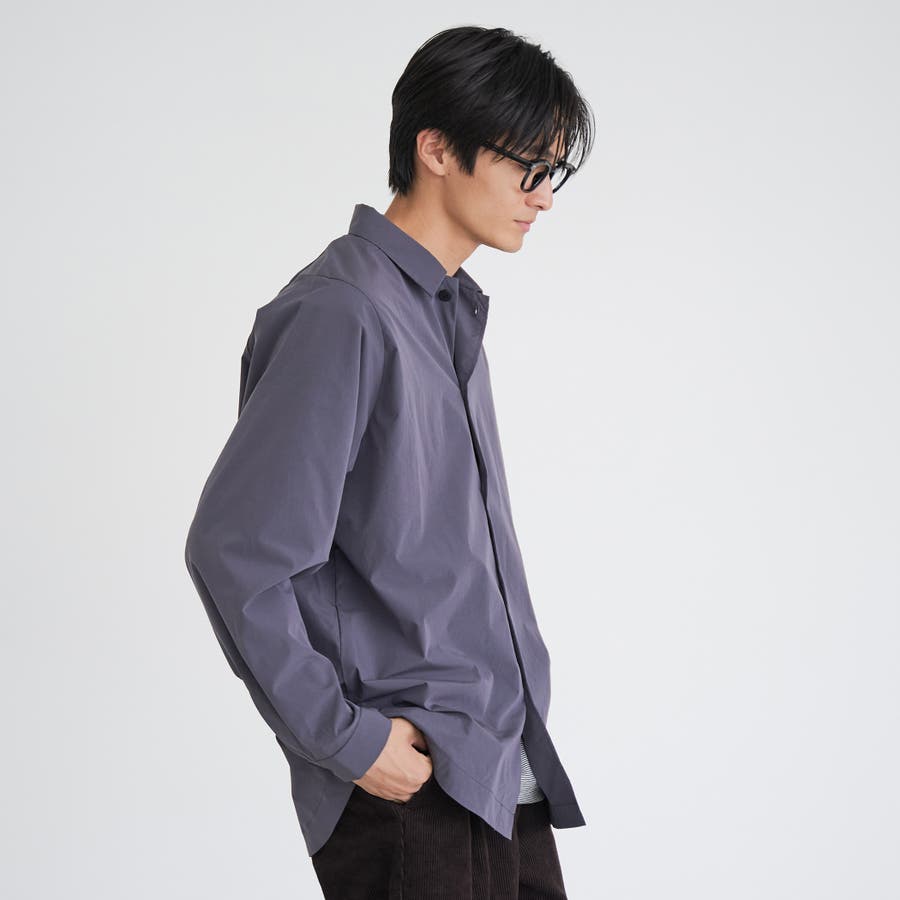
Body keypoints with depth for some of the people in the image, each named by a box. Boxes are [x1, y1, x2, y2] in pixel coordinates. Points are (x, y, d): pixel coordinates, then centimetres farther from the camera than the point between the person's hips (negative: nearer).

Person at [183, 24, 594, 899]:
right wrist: (343, 738, -16)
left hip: (507, 771, 9)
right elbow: (233, 551, -20)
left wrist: (519, 720, 14)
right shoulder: (341, 314, -16)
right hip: (409, 789, -8)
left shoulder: (451, 308, 14)